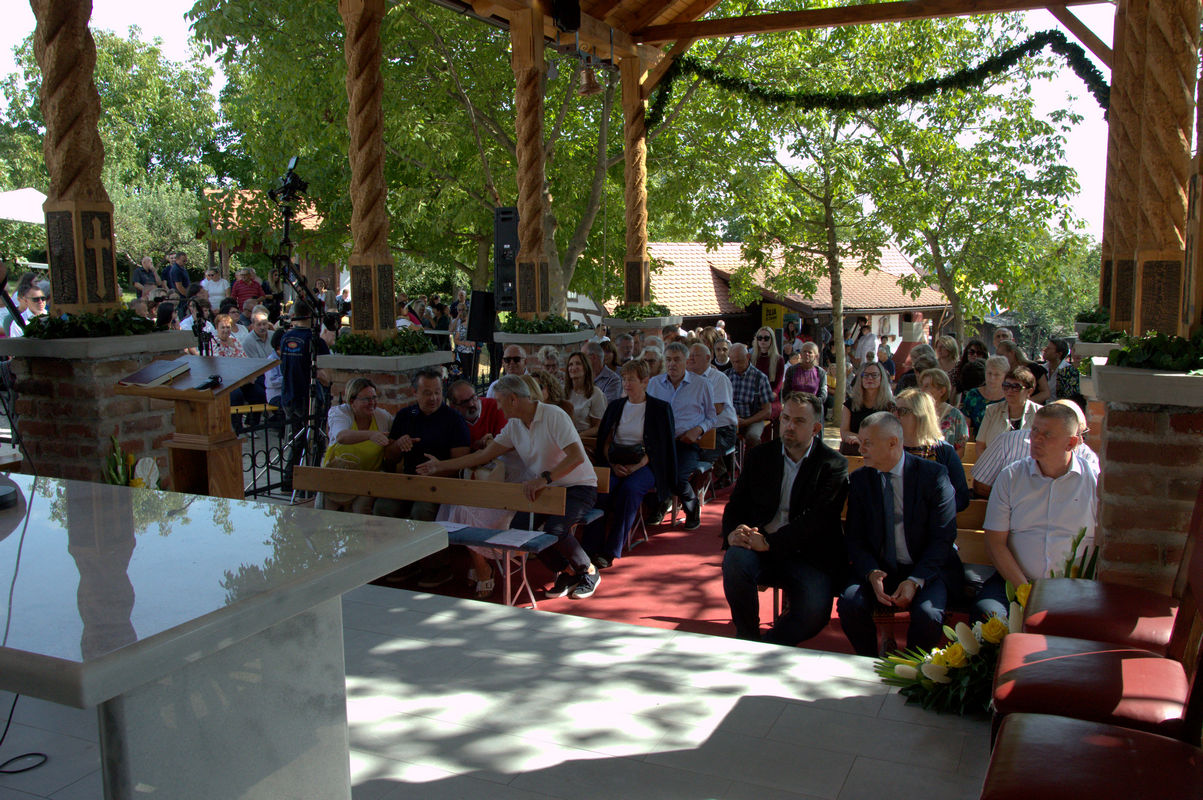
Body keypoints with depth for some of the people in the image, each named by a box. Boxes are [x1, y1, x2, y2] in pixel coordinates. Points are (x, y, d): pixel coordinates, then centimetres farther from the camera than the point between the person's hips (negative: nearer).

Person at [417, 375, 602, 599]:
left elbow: (577, 456, -29)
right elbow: (485, 455, 11)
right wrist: (440, 466, 12)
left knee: (554, 529, -31)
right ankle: (566, 572, 4)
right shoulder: (514, 426, 6)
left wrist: (544, 478, -39)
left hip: (578, 487, -7)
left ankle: (589, 572, -1)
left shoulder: (553, 416, -18)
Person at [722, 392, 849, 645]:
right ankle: (747, 640, -11)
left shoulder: (834, 466, 1)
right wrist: (733, 532, -13)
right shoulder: (758, 456, 13)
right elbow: (735, 505, 12)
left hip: (808, 557, -2)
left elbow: (817, 520, -11)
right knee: (735, 559, -31)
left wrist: (770, 542, -23)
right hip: (760, 549, 3)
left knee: (815, 611, -29)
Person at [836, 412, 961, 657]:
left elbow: (943, 537, -7)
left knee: (927, 615, -31)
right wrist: (871, 573, -17)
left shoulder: (933, 475, -5)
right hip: (879, 569, 3)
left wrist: (916, 580, -19)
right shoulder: (859, 480, 5)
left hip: (926, 571, -2)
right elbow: (855, 538, 3)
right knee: (849, 603, -26)